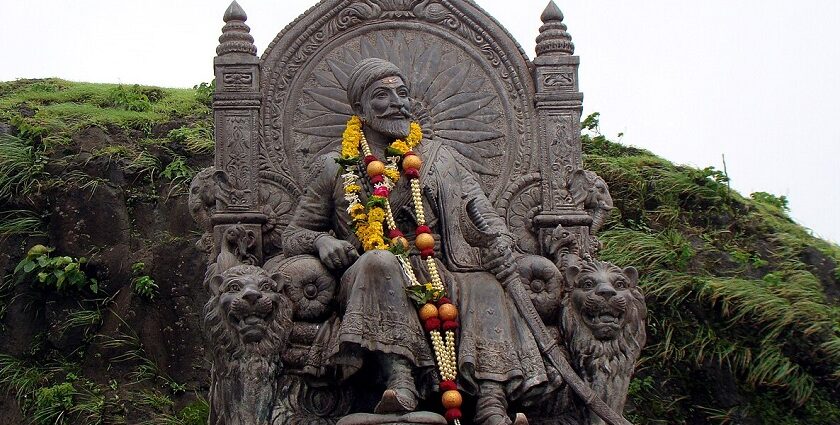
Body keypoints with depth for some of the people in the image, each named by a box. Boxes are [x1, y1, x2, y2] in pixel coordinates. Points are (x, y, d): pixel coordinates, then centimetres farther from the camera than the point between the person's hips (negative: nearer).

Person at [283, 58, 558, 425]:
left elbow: (481, 209, 12)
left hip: (438, 278, 2)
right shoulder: (337, 171, 15)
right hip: (367, 282, -2)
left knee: (484, 285, -29)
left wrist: (500, 240, -10)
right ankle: (400, 380, -48)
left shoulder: (437, 157, 20)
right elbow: (292, 235, 17)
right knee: (379, 260, -35)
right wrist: (322, 241, -6)